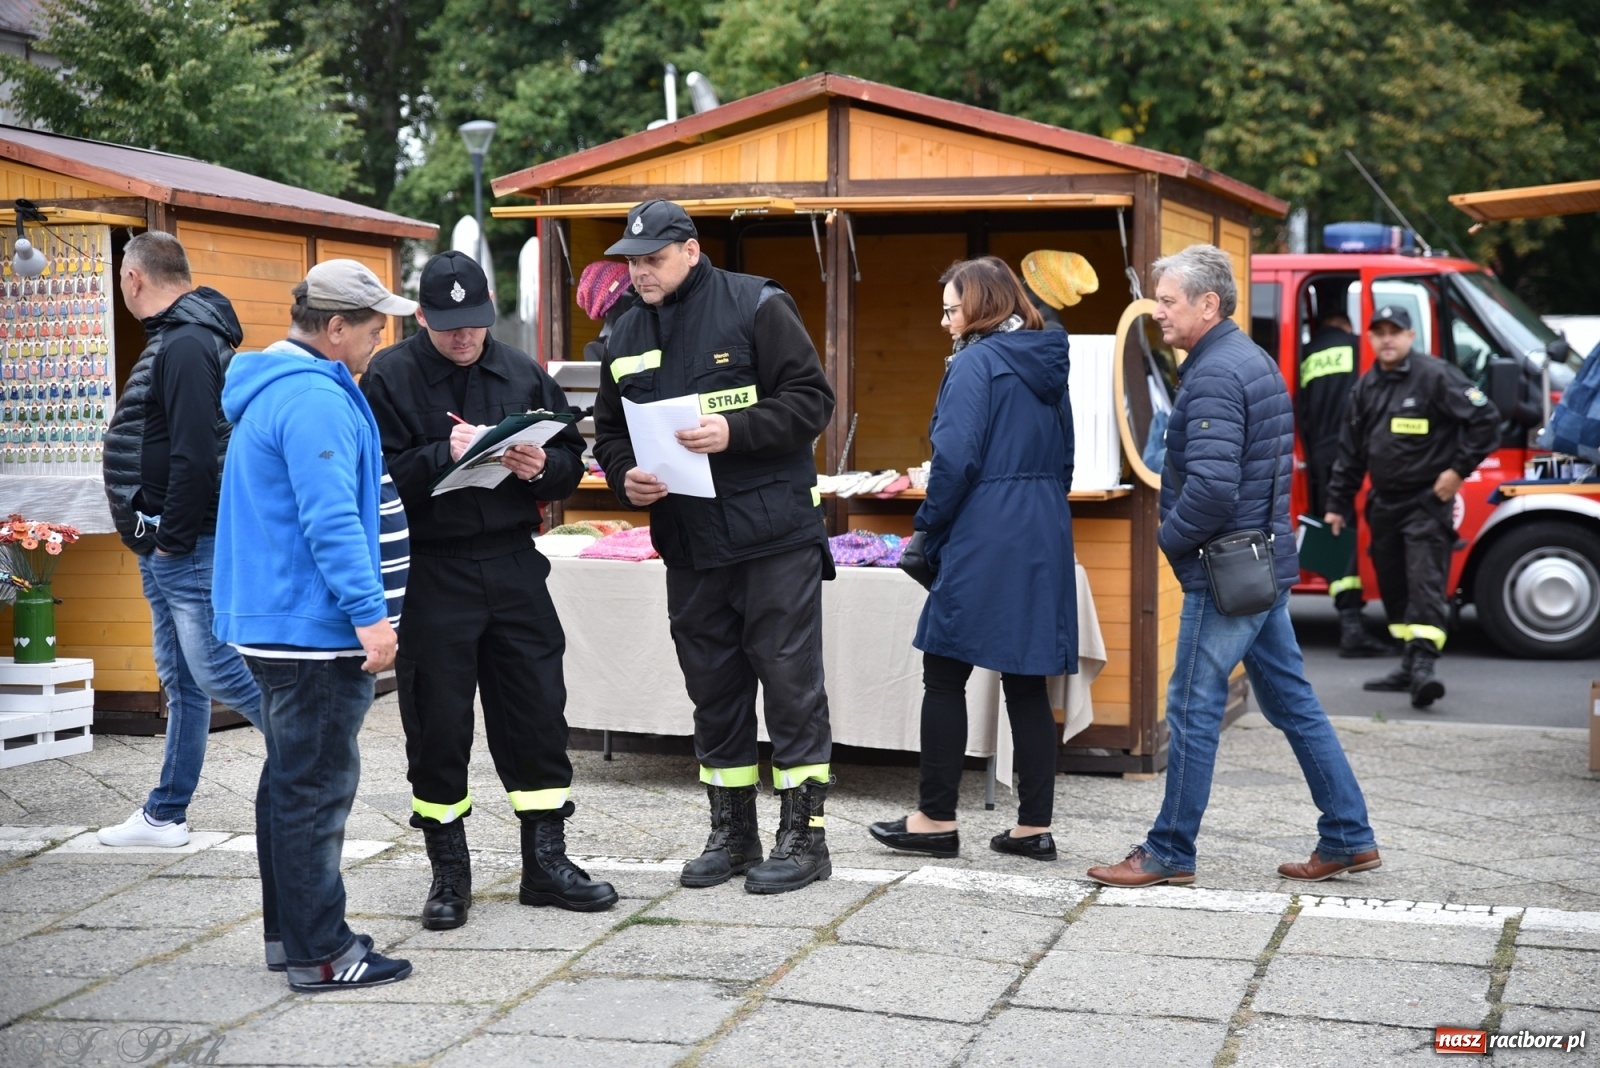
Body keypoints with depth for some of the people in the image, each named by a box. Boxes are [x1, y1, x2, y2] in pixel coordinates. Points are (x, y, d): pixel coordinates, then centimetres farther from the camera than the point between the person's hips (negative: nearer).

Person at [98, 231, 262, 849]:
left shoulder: (185, 345, -16)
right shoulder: (176, 340, 16)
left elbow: (195, 453, -24)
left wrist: (173, 538, -18)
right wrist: (155, 540, 14)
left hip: (190, 550, -10)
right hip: (168, 550, 10)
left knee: (219, 675, -8)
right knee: (182, 683, 13)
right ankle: (166, 816, 19)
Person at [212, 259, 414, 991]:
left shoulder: (271, 390, 17)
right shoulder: (315, 399, -18)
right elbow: (331, 520, -25)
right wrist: (370, 614, -25)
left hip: (273, 621, 11)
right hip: (313, 627, -11)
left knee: (292, 778, 17)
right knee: (317, 786, -5)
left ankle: (288, 931, 25)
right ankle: (320, 953, 0)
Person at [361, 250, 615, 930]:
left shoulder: (522, 373, 9)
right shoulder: (389, 377, -3)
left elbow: (572, 461, 11)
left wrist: (541, 467, -10)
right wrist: (443, 456, -26)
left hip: (513, 565, 4)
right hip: (431, 574, -3)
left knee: (537, 711, 6)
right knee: (438, 725, 3)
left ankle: (546, 862, 19)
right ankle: (449, 873, 17)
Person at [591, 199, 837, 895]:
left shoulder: (757, 307, -7)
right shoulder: (626, 336, 11)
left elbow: (810, 400, -10)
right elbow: (610, 431, 17)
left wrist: (735, 431, -22)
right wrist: (625, 478, -3)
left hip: (774, 532, -6)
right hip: (688, 543, 6)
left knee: (789, 681, -2)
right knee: (712, 688, 12)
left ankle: (804, 837, 7)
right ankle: (732, 834, 24)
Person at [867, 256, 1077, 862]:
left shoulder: (976, 363, -10)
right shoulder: (1047, 364, 14)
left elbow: (956, 459, -17)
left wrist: (928, 532, -7)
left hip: (984, 540, -8)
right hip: (1044, 540, 8)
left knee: (944, 676, 2)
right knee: (1027, 681, 9)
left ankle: (936, 819, 7)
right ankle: (1034, 826, 11)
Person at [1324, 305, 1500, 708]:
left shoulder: (1436, 376, -9)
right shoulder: (1366, 387, 13)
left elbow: (1485, 419, -11)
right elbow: (1350, 451, 18)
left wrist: (1459, 469, -11)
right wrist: (1338, 503, 18)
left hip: (1427, 504, -7)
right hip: (1384, 505, 8)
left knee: (1425, 583, -15)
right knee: (1394, 587, 10)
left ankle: (1423, 665, -22)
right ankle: (1410, 667, 17)